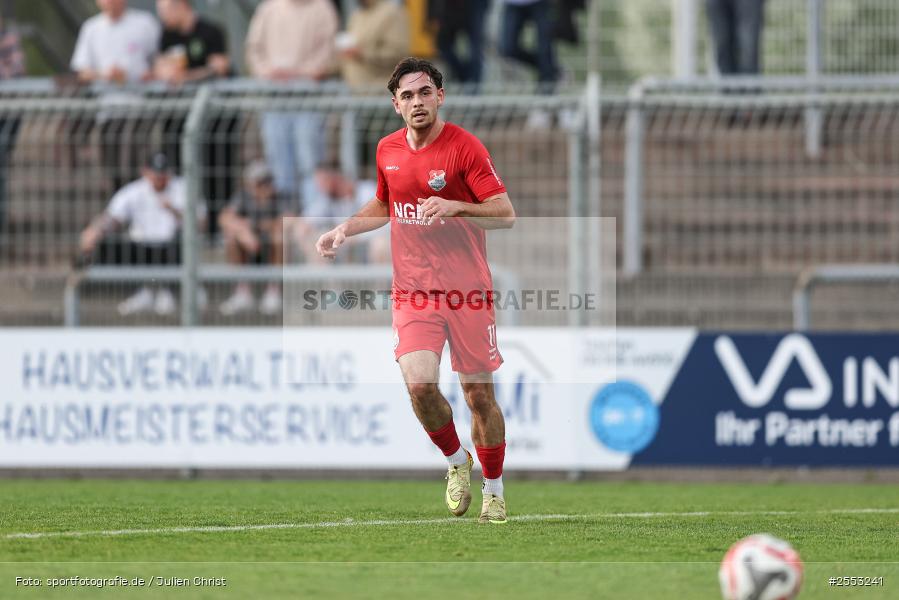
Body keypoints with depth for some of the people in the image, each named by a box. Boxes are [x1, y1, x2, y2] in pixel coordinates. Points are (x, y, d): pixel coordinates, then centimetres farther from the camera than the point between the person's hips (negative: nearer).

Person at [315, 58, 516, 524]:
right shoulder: (388, 150, 8)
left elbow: (506, 214, -12)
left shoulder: (464, 147, -8)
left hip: (468, 291, -3)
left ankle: (494, 490, 20)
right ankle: (456, 462, 11)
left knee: (479, 393, 1)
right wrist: (344, 230, 13)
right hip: (412, 289, 3)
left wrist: (455, 207, -27)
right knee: (419, 382, -16)